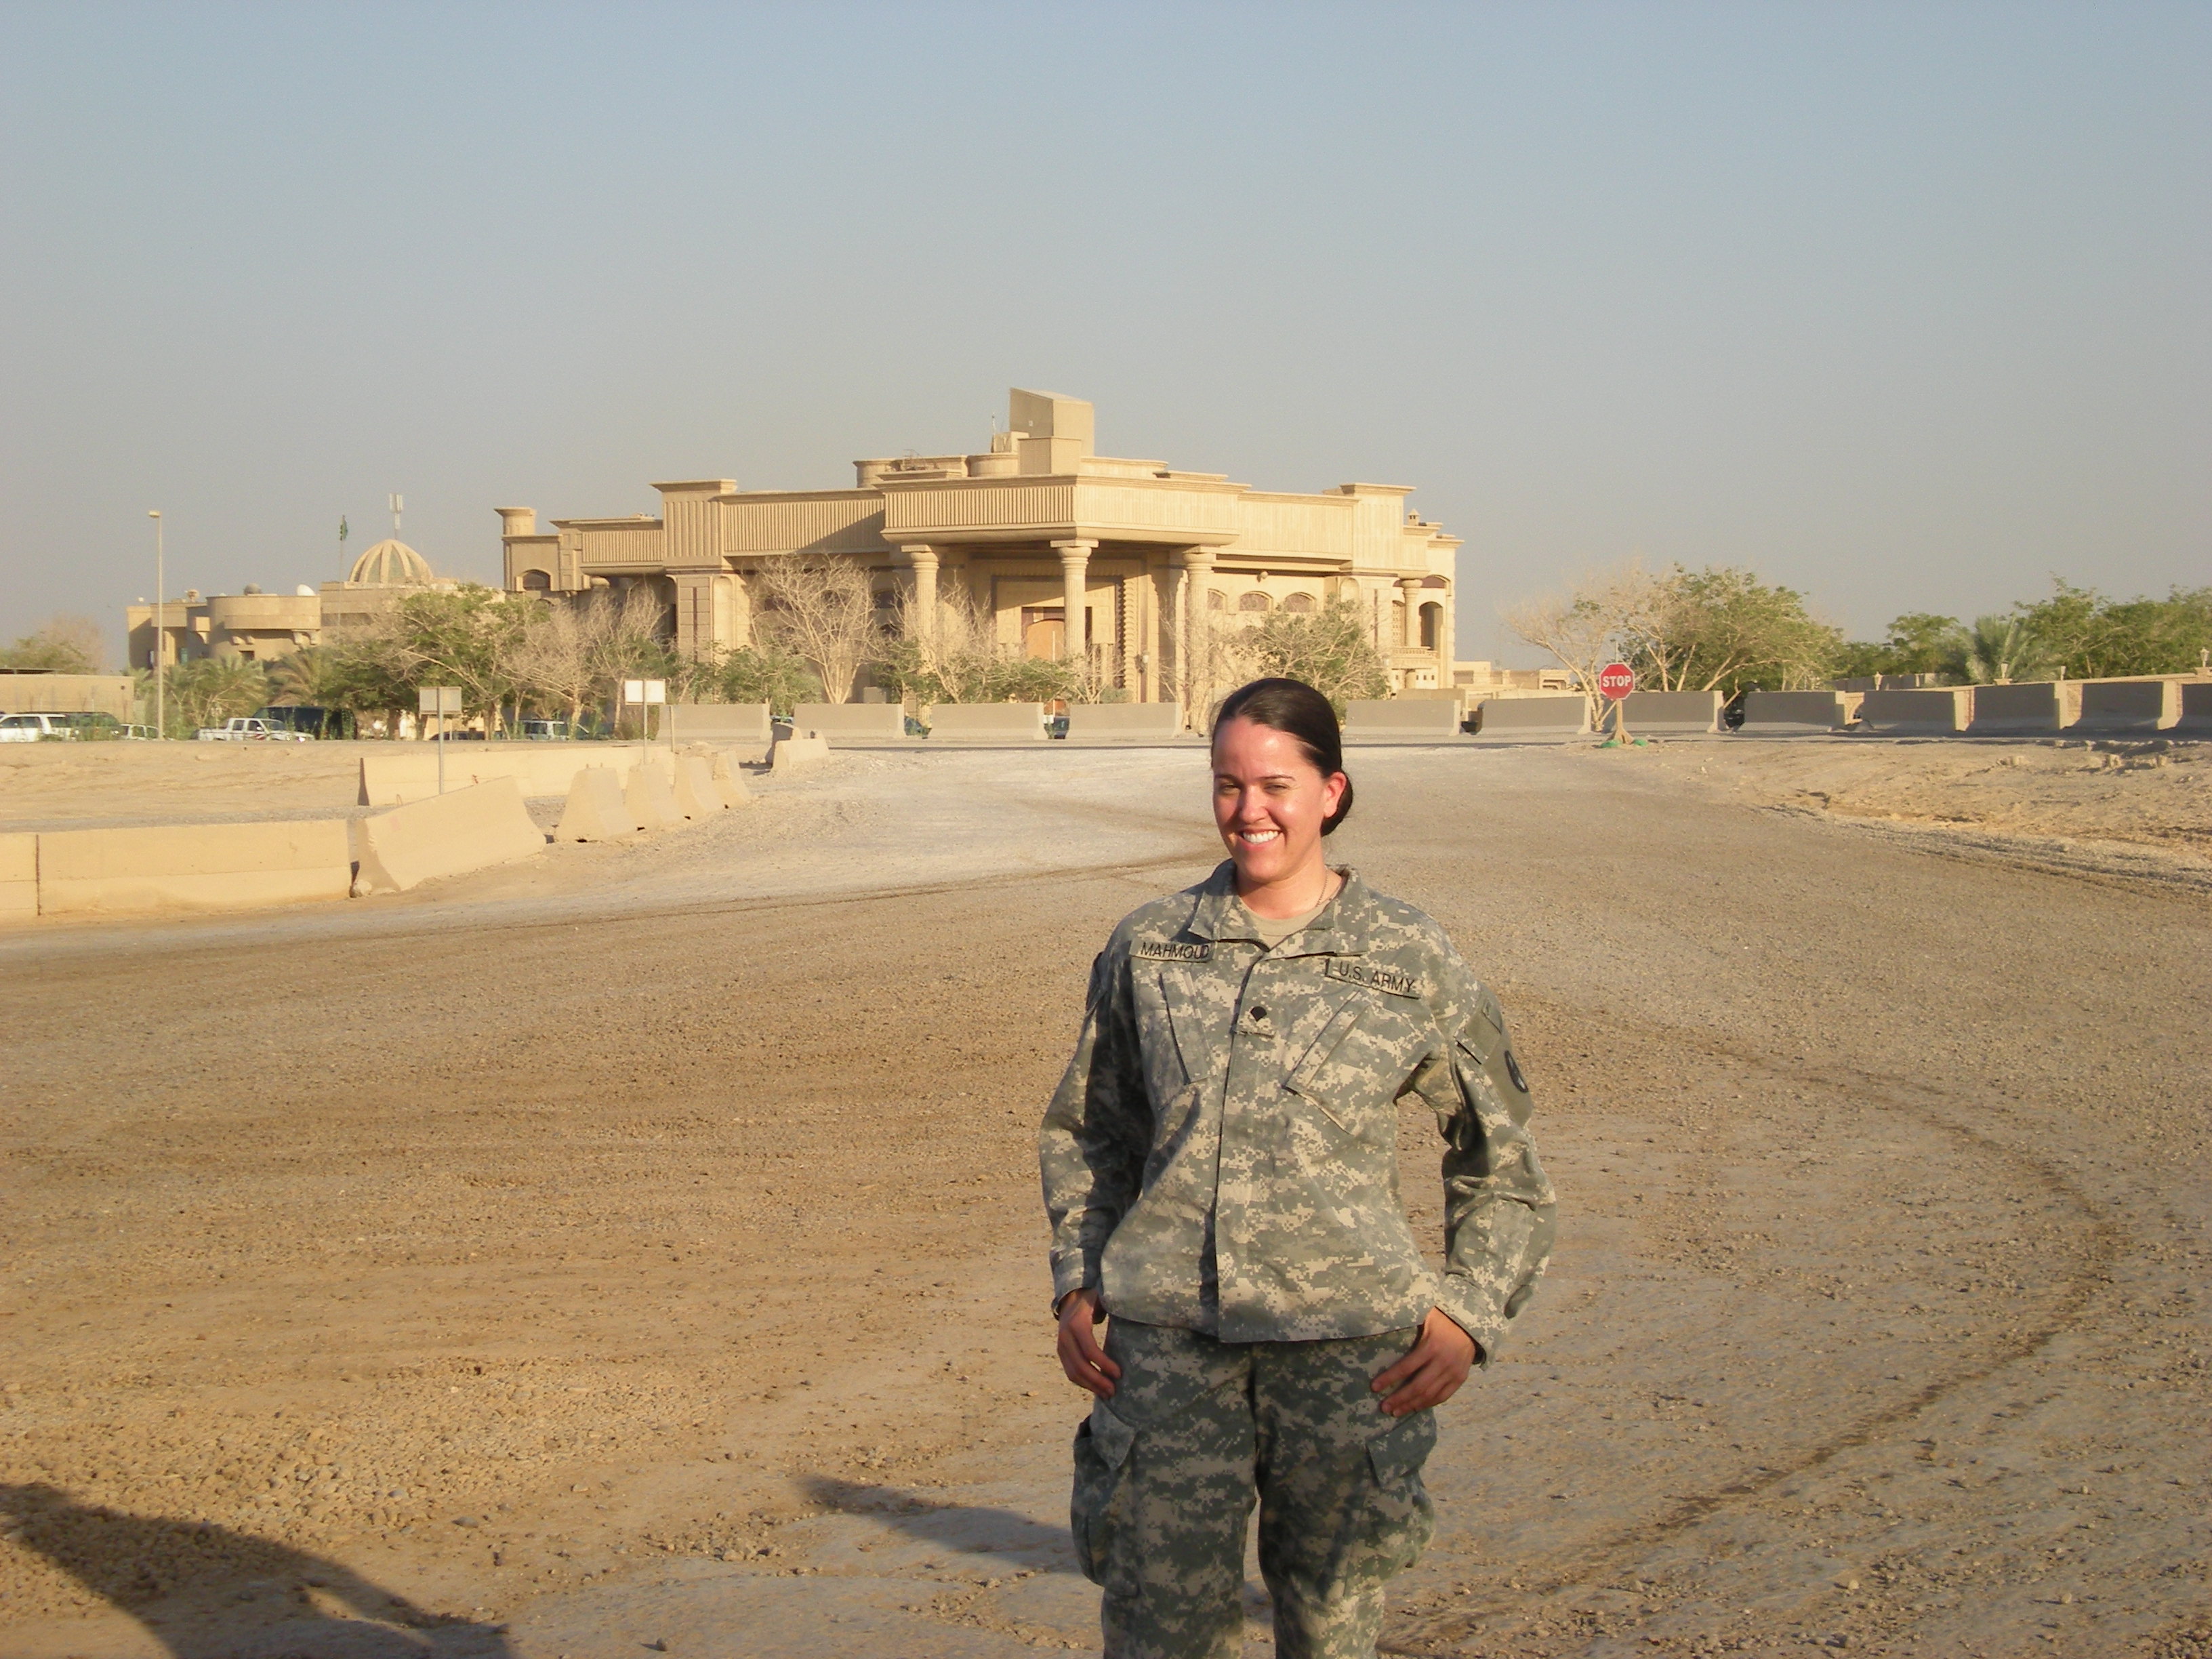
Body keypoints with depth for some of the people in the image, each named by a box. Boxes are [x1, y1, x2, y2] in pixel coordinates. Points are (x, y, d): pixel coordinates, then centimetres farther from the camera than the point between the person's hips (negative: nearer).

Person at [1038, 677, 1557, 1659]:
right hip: (1167, 1336, 1)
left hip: (1343, 1346, -1)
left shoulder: (1411, 961, 2)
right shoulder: (1147, 948, 7)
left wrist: (1468, 1317, 1)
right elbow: (1085, 1131, 20)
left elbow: (1501, 1155, 11)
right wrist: (1075, 1283, 9)